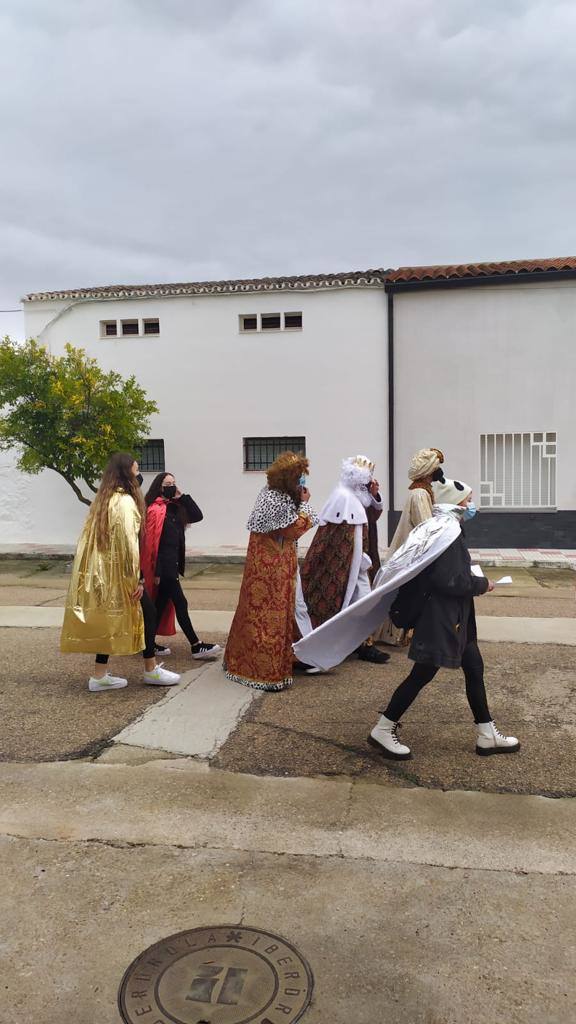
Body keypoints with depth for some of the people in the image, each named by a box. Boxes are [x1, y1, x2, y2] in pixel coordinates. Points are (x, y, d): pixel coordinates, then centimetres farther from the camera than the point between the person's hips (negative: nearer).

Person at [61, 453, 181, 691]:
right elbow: (128, 541, -20)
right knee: (147, 613, 3)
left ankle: (99, 676, 13)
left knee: (108, 620, 12)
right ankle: (151, 671, 11)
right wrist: (137, 578, -17)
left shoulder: (101, 499, 12)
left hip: (99, 571, 9)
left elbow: (90, 537, 13)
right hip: (118, 572, -8)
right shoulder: (125, 501, -15)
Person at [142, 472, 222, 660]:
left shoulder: (175, 509, 11)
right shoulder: (155, 510, -13)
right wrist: (157, 571, -20)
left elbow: (197, 516, 5)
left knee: (162, 604, 13)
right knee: (180, 603, -5)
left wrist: (182, 497, -2)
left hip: (171, 564, 9)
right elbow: (151, 542, -17)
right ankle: (196, 647, 0)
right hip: (163, 566, -9)